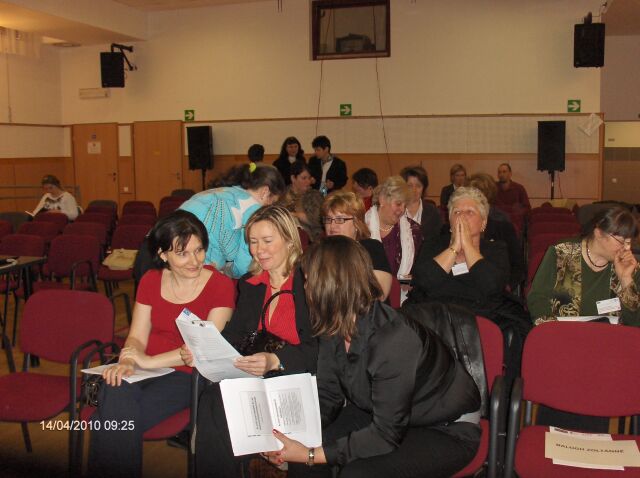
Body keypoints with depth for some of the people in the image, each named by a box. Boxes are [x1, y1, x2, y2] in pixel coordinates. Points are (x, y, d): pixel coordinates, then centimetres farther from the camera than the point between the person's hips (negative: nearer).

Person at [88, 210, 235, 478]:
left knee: (118, 419, -26)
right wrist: (127, 361, -16)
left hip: (188, 375, -4)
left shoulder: (221, 286, -6)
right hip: (145, 370, 4)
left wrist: (149, 361, -19)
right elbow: (137, 337, 7)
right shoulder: (151, 281, 9)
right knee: (116, 395, -29)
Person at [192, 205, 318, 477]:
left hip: (300, 377, -5)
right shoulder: (249, 284, 15)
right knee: (213, 397, -26)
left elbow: (318, 348, -13)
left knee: (224, 402, -28)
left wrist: (275, 361, -30)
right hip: (257, 374, 5)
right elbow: (234, 335, 8)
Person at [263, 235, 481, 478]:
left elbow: (386, 435, -28)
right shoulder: (334, 329, -10)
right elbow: (327, 395, -1)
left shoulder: (393, 340, -34)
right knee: (301, 446, -8)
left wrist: (310, 455, -26)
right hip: (382, 414, 7)